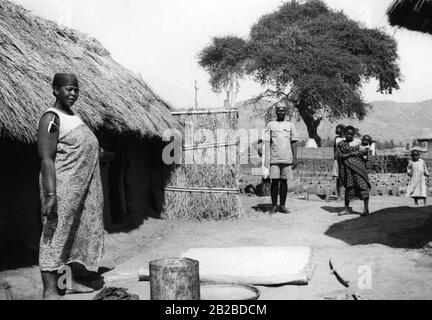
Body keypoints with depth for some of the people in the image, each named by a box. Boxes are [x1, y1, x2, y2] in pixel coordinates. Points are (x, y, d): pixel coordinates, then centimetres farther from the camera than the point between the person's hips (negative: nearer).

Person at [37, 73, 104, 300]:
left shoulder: (73, 116, 14)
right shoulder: (51, 118, -13)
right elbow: (46, 159, -20)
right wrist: (50, 194, -26)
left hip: (81, 188, 9)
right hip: (62, 187, -9)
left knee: (74, 232, 14)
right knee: (55, 235, -4)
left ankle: (69, 282, 25)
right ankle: (50, 291, 2)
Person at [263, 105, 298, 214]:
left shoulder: (290, 125, 11)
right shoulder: (270, 125, 8)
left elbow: (294, 142, 9)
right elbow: (267, 142, 4)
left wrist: (295, 158, 2)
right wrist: (266, 158, -5)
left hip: (287, 159, 1)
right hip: (274, 159, -1)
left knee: (284, 182, 4)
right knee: (274, 182, 0)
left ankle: (282, 206, 10)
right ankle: (274, 206, 7)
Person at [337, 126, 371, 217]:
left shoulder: (358, 142, 6)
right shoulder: (341, 144, 7)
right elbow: (339, 156, -4)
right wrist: (351, 154, -12)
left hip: (357, 166, -2)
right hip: (346, 168, 2)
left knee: (363, 186, -8)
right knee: (348, 187, 9)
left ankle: (366, 209, -3)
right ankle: (347, 209, 18)